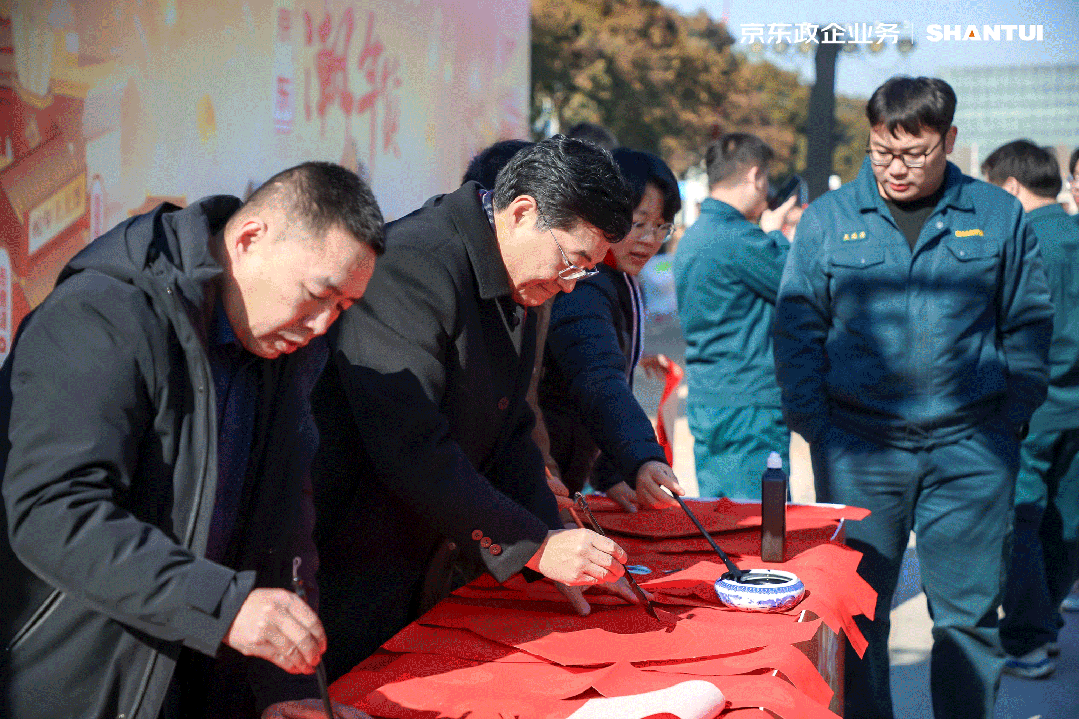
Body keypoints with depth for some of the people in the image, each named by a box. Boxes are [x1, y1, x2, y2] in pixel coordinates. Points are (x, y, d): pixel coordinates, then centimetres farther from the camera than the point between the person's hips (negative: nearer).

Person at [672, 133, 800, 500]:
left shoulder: (690, 238, 14)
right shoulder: (740, 239, -17)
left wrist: (769, 234, 13)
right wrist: (775, 233, 5)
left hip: (704, 398, 9)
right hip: (748, 405, -9)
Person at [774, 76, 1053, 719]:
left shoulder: (1000, 216, 6)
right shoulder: (827, 219, 5)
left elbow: (1028, 325, 10)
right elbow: (797, 329, 5)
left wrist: (1011, 419, 1)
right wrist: (815, 423, -4)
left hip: (970, 451, 0)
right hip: (856, 446, 0)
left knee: (970, 613, 6)